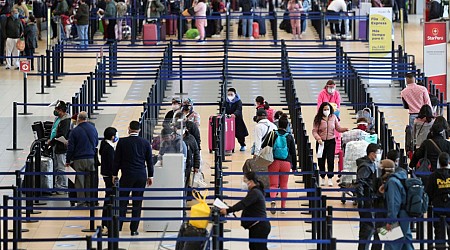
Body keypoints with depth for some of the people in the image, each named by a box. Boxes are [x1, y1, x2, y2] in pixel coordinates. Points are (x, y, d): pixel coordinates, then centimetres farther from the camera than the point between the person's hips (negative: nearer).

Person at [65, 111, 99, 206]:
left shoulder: (75, 131, -10)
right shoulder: (93, 129, 4)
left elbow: (70, 148, -7)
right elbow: (96, 144, 17)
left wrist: (68, 161, 0)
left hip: (79, 160, -4)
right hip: (91, 159, 4)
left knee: (79, 182, 2)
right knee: (90, 181, 10)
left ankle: (81, 202, 1)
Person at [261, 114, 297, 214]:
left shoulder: (272, 134, -3)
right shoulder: (289, 137, 2)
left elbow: (263, 148, -2)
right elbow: (293, 153, 6)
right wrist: (294, 166, 14)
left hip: (274, 162, -1)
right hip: (286, 163, 1)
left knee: (273, 184, 0)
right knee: (284, 185, 12)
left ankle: (272, 200, -29)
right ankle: (283, 207, 15)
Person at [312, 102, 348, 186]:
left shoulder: (333, 117, 3)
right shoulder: (318, 119, -4)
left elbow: (338, 128, 6)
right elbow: (314, 131, -7)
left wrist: (346, 129, -12)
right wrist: (318, 138, -24)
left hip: (331, 141, 1)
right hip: (321, 142, -1)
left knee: (330, 160, -7)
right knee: (321, 161, 6)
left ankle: (330, 178, 2)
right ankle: (322, 178, 23)